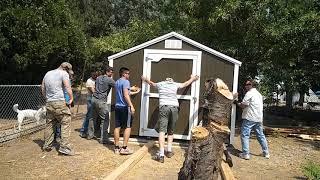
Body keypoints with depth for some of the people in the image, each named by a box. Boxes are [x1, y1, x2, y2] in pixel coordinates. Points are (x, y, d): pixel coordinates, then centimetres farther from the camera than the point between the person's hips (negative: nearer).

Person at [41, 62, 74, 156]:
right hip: (59, 102, -7)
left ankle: (47, 146, 23)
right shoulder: (63, 73, -3)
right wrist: (71, 99, -2)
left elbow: (42, 88, 23)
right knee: (66, 123, -5)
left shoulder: (47, 74, 19)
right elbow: (68, 87, -11)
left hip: (49, 103, 8)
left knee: (49, 124, 15)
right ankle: (64, 147, -9)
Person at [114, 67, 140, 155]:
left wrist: (135, 92, 37)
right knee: (128, 127, 0)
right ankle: (124, 148, -1)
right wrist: (131, 106, -21)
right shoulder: (125, 82, -9)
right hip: (125, 107, -8)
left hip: (117, 107, 8)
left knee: (117, 127, 9)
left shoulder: (117, 82, 17)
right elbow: (126, 95, -19)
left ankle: (116, 147, 15)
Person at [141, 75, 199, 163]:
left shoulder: (160, 84, 19)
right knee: (170, 131, 18)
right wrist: (192, 79, 57)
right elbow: (185, 84, 37)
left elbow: (151, 83, 39)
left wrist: (145, 79, 60)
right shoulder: (175, 84, 19)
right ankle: (169, 151, 24)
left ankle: (161, 155, -14)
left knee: (162, 131, -7)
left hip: (164, 107, -2)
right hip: (174, 107, 2)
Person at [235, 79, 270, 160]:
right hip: (259, 118, 9)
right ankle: (266, 153, 25)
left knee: (245, 135, -4)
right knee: (260, 135, 16)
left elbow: (243, 105, -15)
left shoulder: (249, 93, -10)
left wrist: (237, 103, 2)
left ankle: (245, 154, -4)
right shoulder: (259, 94, 18)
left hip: (249, 118, -9)